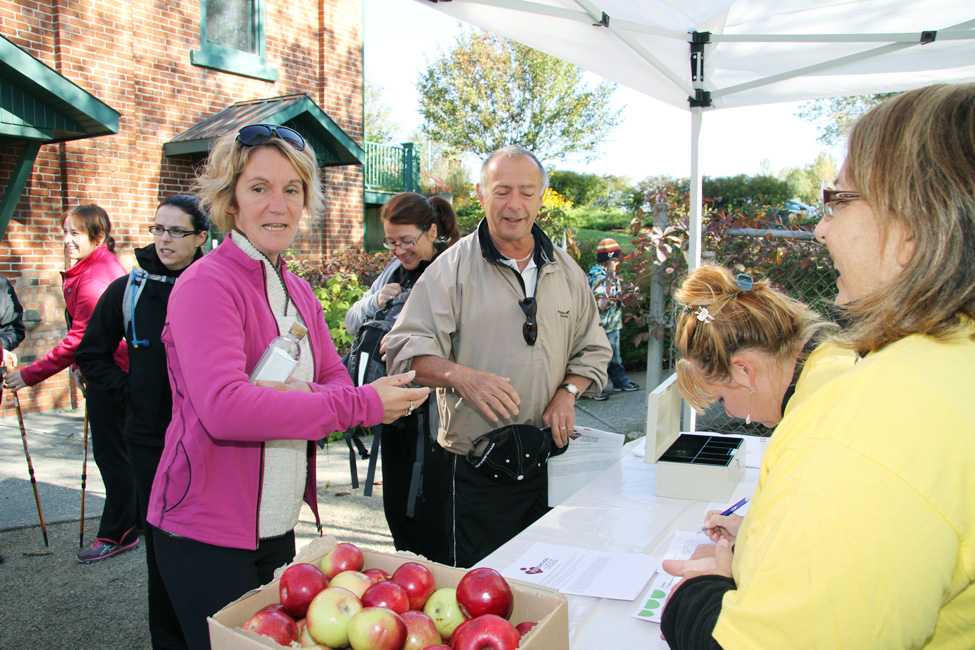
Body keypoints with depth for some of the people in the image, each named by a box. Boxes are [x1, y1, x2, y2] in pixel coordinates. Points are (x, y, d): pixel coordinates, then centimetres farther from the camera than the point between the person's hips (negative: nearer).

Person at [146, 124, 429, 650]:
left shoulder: (298, 291, 10)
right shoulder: (206, 284, -16)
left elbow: (337, 379, 4)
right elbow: (223, 407, -29)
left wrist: (301, 395, -21)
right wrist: (362, 405, -26)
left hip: (279, 527, 8)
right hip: (207, 532, -7)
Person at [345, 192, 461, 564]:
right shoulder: (395, 269, 11)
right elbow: (352, 320, 15)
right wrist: (376, 301, -5)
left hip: (437, 411, -8)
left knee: (431, 516, 1)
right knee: (397, 509, 18)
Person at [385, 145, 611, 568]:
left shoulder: (567, 272, 10)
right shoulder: (453, 268, -4)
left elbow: (593, 349, 17)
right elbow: (407, 351, -10)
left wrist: (568, 391, -2)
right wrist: (462, 376, -27)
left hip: (549, 460, 4)